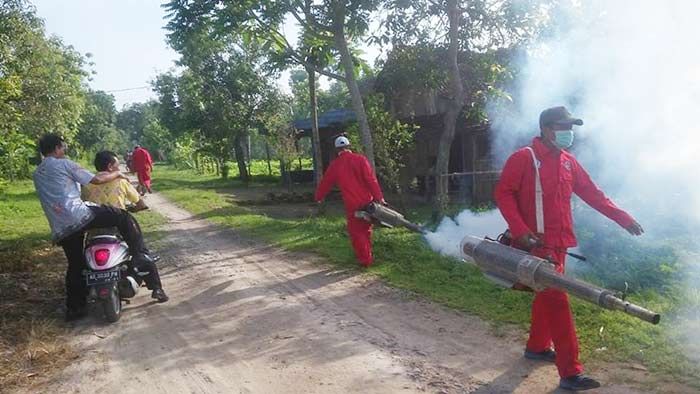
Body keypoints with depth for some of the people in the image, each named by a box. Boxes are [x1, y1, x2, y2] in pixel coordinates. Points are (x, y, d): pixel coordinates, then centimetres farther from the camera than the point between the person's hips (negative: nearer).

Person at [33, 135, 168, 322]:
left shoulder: (37, 174, 23)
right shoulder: (63, 164, 1)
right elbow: (96, 179, -3)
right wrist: (117, 174, 12)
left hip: (60, 229, 8)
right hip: (78, 215, -8)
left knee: (75, 265, 18)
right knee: (124, 218, 0)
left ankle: (74, 308, 22)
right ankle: (140, 256, -9)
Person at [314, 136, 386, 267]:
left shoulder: (334, 165, 0)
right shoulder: (360, 159, -3)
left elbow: (325, 183, 12)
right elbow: (371, 179, -11)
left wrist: (318, 197, 29)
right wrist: (379, 197, -12)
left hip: (352, 206, -2)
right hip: (368, 202, 2)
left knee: (356, 233, 9)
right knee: (366, 230, 19)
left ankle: (365, 260, 9)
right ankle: (368, 255, 30)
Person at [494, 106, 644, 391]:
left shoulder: (568, 161, 12)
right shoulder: (524, 158, -10)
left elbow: (592, 193, 15)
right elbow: (503, 193, -14)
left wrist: (623, 219, 11)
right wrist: (520, 230, -23)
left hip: (558, 242, 8)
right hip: (537, 243, -8)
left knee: (548, 296, 19)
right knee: (557, 301, -10)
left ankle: (537, 346, 37)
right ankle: (570, 373, -5)